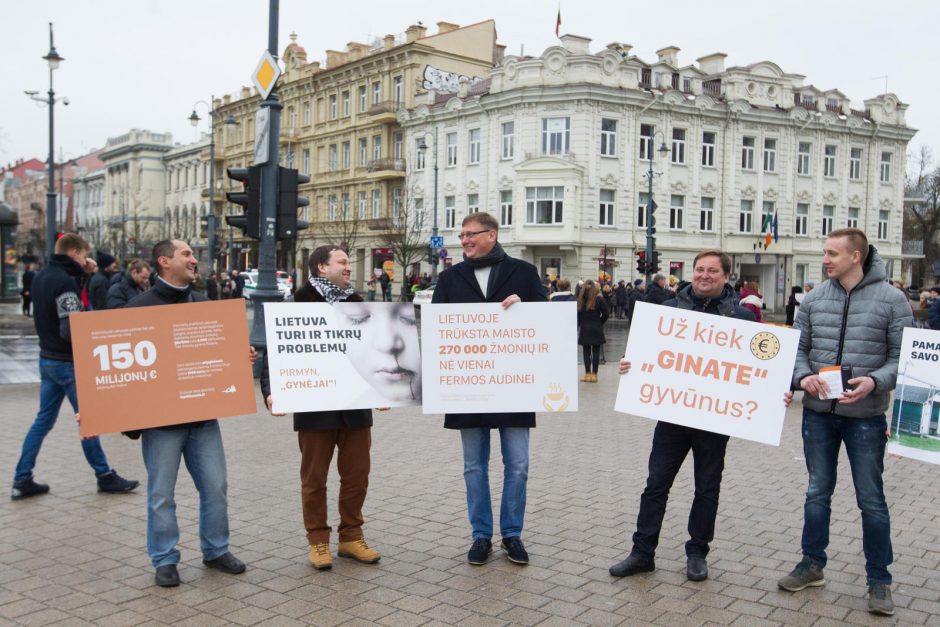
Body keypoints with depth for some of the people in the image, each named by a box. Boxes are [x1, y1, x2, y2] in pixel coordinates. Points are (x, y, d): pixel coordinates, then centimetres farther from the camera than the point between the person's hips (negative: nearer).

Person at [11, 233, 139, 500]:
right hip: (68, 362, -9)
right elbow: (71, 330, -25)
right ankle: (105, 476, 12)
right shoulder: (65, 281, -20)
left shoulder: (41, 277, 8)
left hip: (47, 358, 9)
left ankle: (22, 480, 13)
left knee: (43, 419, 12)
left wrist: (80, 273, 6)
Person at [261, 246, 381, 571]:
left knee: (356, 475, 10)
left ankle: (351, 537, 24)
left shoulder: (358, 306, 10)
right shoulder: (299, 307, -5)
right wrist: (271, 391, -20)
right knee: (314, 478, 7)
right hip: (314, 408, -4)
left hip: (356, 406, 4)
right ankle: (318, 541, 21)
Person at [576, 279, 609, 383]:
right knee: (596, 352, 4)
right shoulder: (599, 299, -7)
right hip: (596, 330, -1)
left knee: (586, 352, 7)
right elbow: (606, 313, -7)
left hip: (584, 330, 1)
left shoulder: (580, 300, -3)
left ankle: (587, 374, 7)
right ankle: (594, 374, 4)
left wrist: (577, 327, 4)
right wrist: (600, 322, 8)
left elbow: (578, 316, -3)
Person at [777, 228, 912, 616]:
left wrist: (874, 381, -22)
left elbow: (904, 356, -6)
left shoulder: (891, 300, -6)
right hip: (818, 412, 3)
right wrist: (803, 375, -13)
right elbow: (798, 346, 6)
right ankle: (812, 565, 30)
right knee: (817, 493, 15)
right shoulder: (814, 299, 2)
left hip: (866, 415, -3)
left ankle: (879, 579, 21)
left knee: (871, 499, 6)